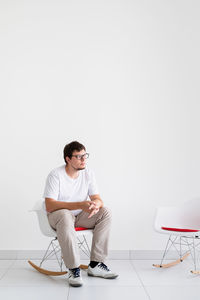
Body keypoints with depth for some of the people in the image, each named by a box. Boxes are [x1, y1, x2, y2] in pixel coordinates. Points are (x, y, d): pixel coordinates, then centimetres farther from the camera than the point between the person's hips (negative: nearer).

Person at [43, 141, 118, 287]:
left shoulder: (88, 173, -1)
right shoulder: (55, 175, -17)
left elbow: (97, 198, -2)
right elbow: (49, 206, -25)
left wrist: (95, 204, -30)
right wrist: (80, 205, -34)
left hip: (81, 215, 5)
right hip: (58, 214, -5)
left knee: (105, 213, -19)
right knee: (65, 216, -38)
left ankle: (95, 265, -17)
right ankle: (74, 269, -30)